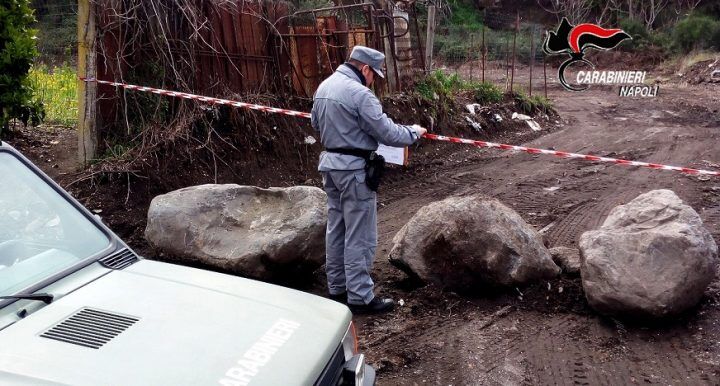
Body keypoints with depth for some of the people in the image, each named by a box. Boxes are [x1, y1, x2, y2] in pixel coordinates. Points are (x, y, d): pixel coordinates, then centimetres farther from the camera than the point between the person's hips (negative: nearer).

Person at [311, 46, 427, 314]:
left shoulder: (324, 86, 8)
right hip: (354, 169, -9)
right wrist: (414, 132, -1)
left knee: (336, 227, 17)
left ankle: (337, 287, 27)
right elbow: (388, 133, -17)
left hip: (329, 163, 9)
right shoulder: (359, 93, -19)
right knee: (360, 236, -1)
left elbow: (316, 122, 21)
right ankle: (360, 297, 6)